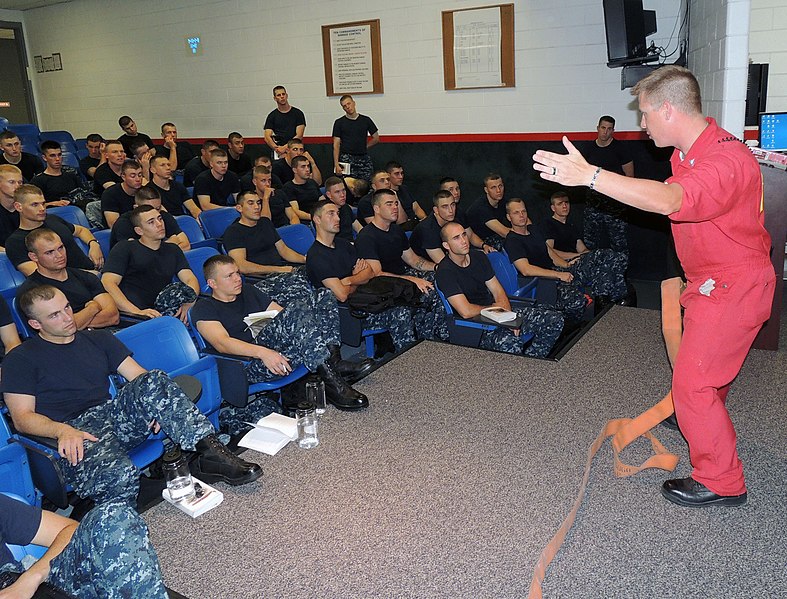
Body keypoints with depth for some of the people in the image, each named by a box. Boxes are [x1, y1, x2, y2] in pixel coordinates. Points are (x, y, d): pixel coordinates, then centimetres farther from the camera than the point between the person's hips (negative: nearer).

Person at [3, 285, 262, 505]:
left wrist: (159, 402, -9)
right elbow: (22, 417, 0)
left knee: (154, 382, -29)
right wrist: (62, 430, -21)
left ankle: (210, 451, -33)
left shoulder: (99, 339, 22)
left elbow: (141, 377, 14)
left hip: (115, 414, 4)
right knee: (117, 475, -40)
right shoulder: (20, 360, 10)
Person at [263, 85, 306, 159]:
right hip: (278, 153, 0)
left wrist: (285, 147, -12)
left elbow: (299, 135, 0)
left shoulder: (298, 113, 9)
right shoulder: (272, 115, 12)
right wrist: (277, 148, -15)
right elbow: (267, 137, 4)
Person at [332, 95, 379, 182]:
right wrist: (336, 164, -8)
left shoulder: (366, 120, 10)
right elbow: (336, 145, 1)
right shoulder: (339, 122, 5)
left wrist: (364, 147, 10)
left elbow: (376, 139, 17)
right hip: (347, 159, -2)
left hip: (364, 159, 2)